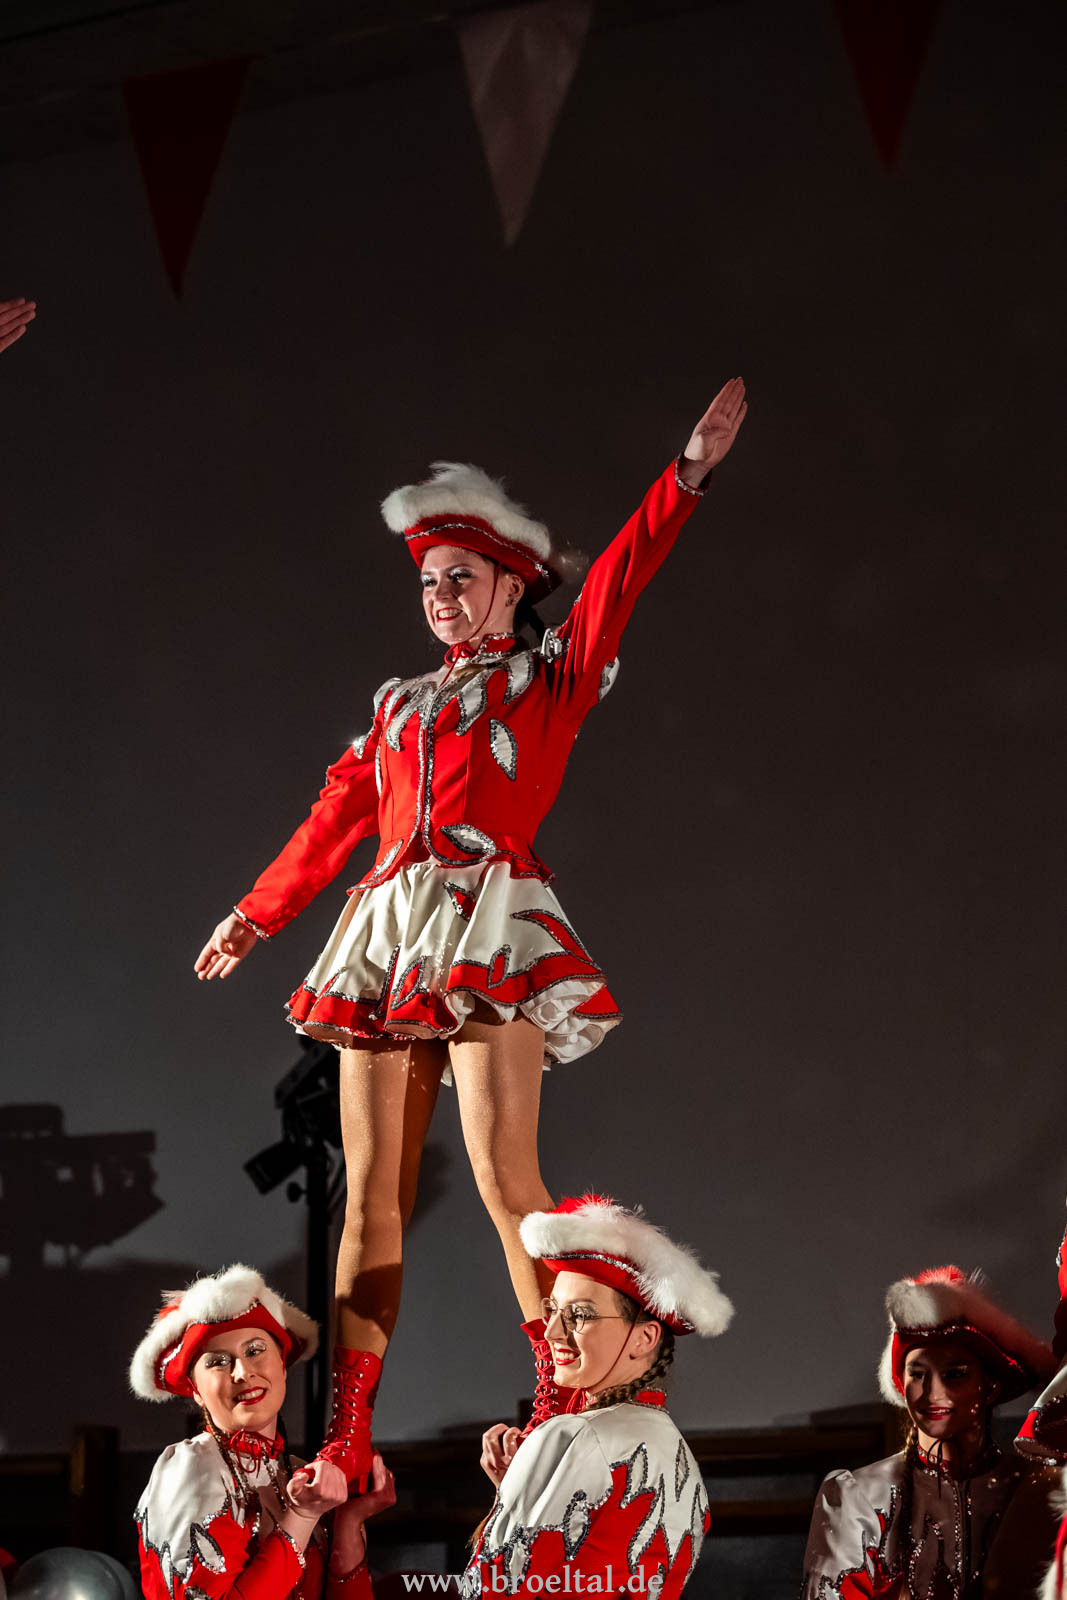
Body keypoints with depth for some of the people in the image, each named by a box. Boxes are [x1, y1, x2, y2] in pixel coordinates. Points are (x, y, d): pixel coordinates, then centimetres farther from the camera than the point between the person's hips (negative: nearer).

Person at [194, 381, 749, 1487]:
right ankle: (348, 1446, -1)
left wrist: (688, 473, -14)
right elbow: (336, 817, 32)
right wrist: (256, 913, 38)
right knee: (371, 1191, -1)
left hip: (491, 929, -5)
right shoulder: (400, 704, 24)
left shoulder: (548, 679, 11)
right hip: (386, 938, 5)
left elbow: (617, 582, -2)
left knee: (503, 1173, -17)